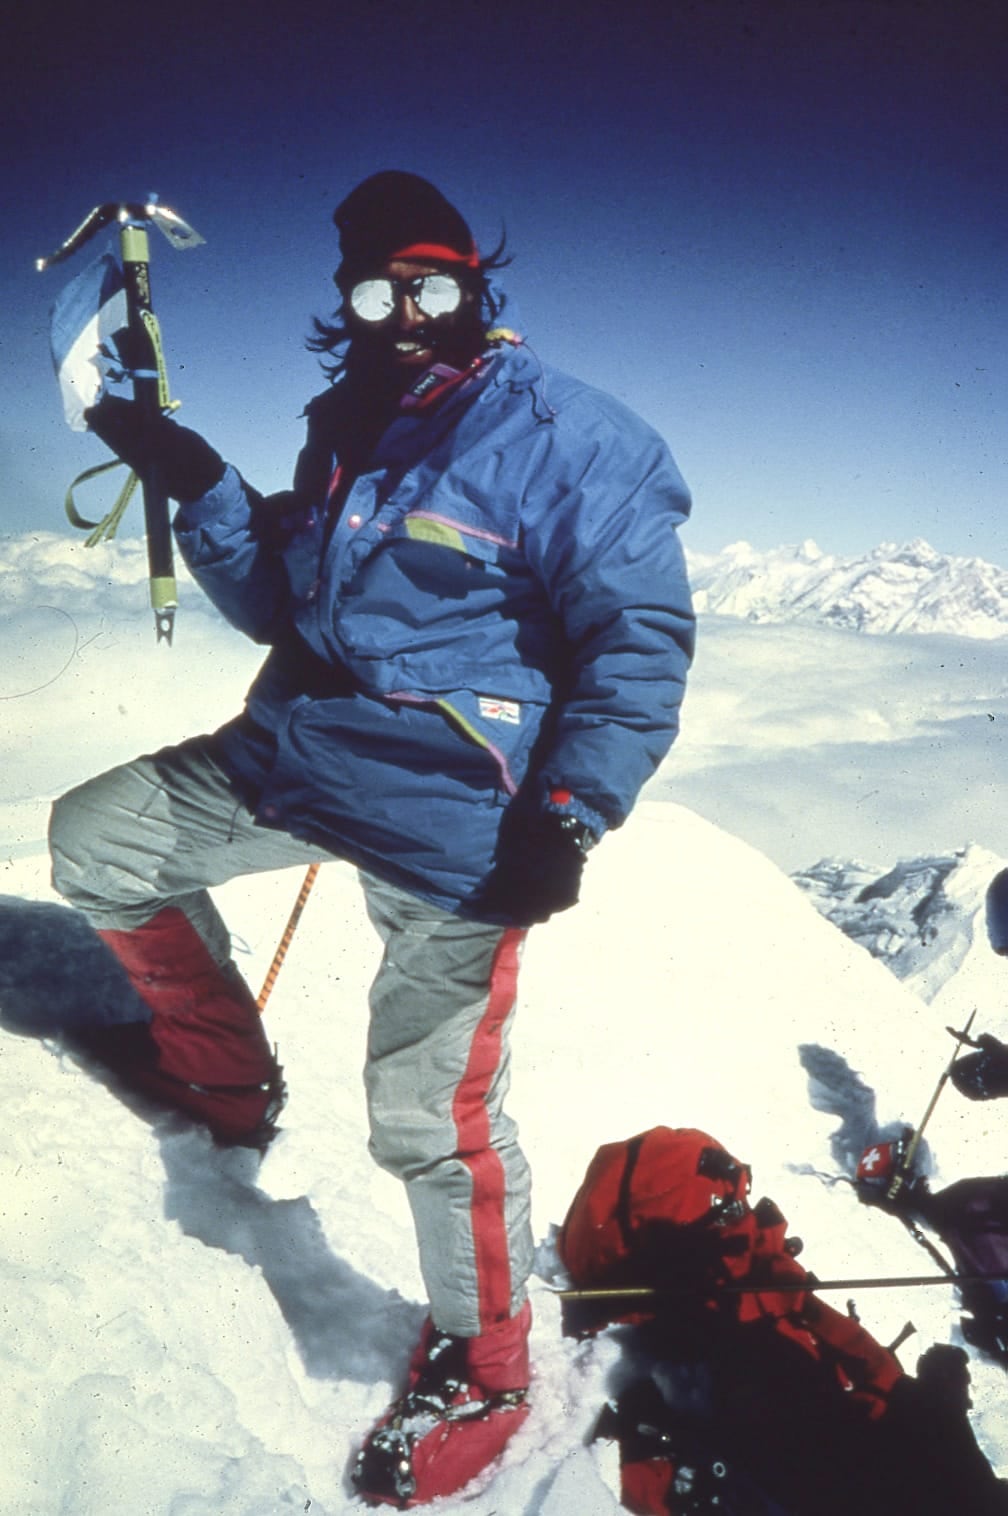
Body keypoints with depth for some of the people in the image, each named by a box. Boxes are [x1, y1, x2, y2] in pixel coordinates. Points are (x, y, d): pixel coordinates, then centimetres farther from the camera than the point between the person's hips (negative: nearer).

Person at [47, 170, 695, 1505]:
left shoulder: (563, 437, -9)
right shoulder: (347, 431, 12)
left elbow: (641, 637, -11)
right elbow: (279, 605, 17)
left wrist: (569, 815, -20)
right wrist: (201, 488, 2)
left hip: (452, 812, -7)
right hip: (299, 752, 8)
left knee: (430, 1111, -7)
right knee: (92, 842, 15)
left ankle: (481, 1371, 20)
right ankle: (224, 1069, 34)